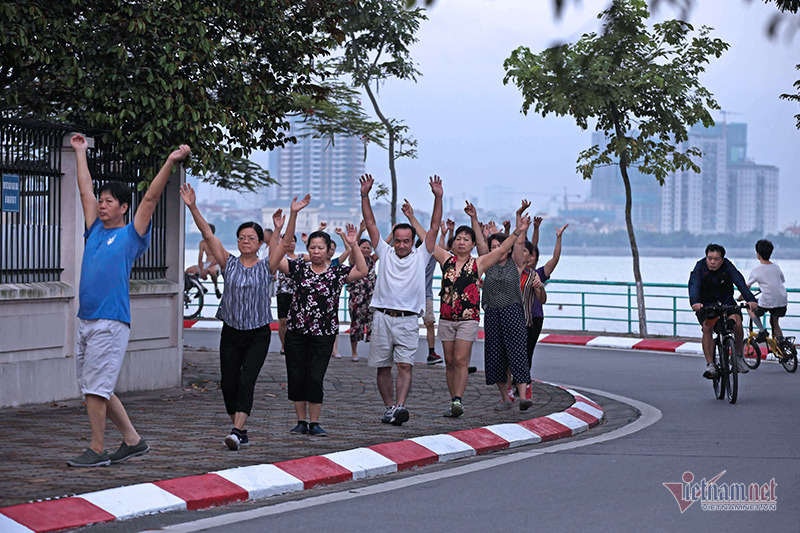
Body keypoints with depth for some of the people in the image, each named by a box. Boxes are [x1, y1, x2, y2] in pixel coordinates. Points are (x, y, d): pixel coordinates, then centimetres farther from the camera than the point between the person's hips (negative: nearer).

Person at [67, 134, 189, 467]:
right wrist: (80, 153, 29)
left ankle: (98, 451, 0)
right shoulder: (95, 230, 16)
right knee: (94, 389, 9)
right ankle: (133, 441, 18)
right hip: (85, 321, 7)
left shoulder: (131, 235, 1)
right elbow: (85, 191, 24)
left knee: (96, 388, -8)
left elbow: (150, 198, -6)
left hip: (111, 323, -7)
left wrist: (171, 163, -10)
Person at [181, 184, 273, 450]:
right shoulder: (229, 264, 4)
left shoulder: (266, 267, 2)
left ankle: (236, 432, -22)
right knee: (228, 383, 1)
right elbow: (208, 235, -4)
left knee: (246, 381, -14)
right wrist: (193, 208, -14)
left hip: (258, 335, -2)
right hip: (231, 332, 2)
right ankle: (241, 430, 16)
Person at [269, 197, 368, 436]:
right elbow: (274, 258, -3)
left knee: (315, 378, -6)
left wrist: (353, 245, -16)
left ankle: (314, 423, 6)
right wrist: (278, 230, -12)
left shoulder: (337, 272, 2)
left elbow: (362, 271, -10)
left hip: (323, 334, -2)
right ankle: (302, 421, 16)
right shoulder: (299, 268, 5)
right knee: (296, 377, 4)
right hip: (296, 331, 2)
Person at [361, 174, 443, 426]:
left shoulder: (420, 256, 10)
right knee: (383, 367, 6)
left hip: (408, 320, -2)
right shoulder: (385, 253, 13)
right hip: (382, 317, 2)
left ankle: (400, 407, -24)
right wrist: (365, 196, 4)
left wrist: (438, 198, -2)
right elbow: (370, 223, 11)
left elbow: (434, 227, 5)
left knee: (405, 366, -13)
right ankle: (389, 408, 15)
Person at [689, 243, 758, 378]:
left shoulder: (728, 267, -16)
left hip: (726, 302, 1)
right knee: (707, 328, -24)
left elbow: (740, 282, -29)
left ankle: (738, 356, 3)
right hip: (705, 304, -1)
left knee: (737, 324, -20)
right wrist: (694, 302, -54)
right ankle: (710, 364, -19)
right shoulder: (700, 267, -18)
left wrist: (751, 300, -46)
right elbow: (694, 285, -33)